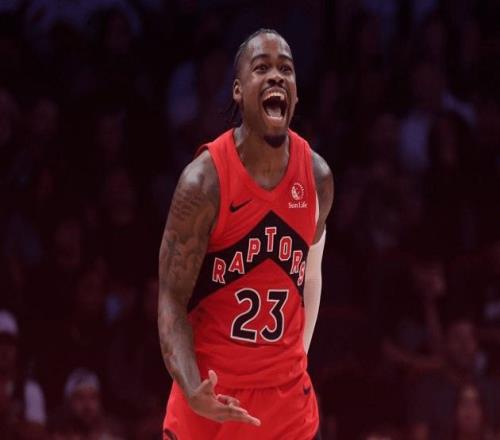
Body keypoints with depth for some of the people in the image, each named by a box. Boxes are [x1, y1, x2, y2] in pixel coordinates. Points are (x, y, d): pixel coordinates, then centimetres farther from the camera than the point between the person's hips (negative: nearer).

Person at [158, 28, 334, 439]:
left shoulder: (318, 177, 0)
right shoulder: (204, 181, -14)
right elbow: (172, 299, -12)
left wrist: (298, 359, 13)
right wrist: (193, 389, -28)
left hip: (286, 395, 4)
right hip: (213, 395, -4)